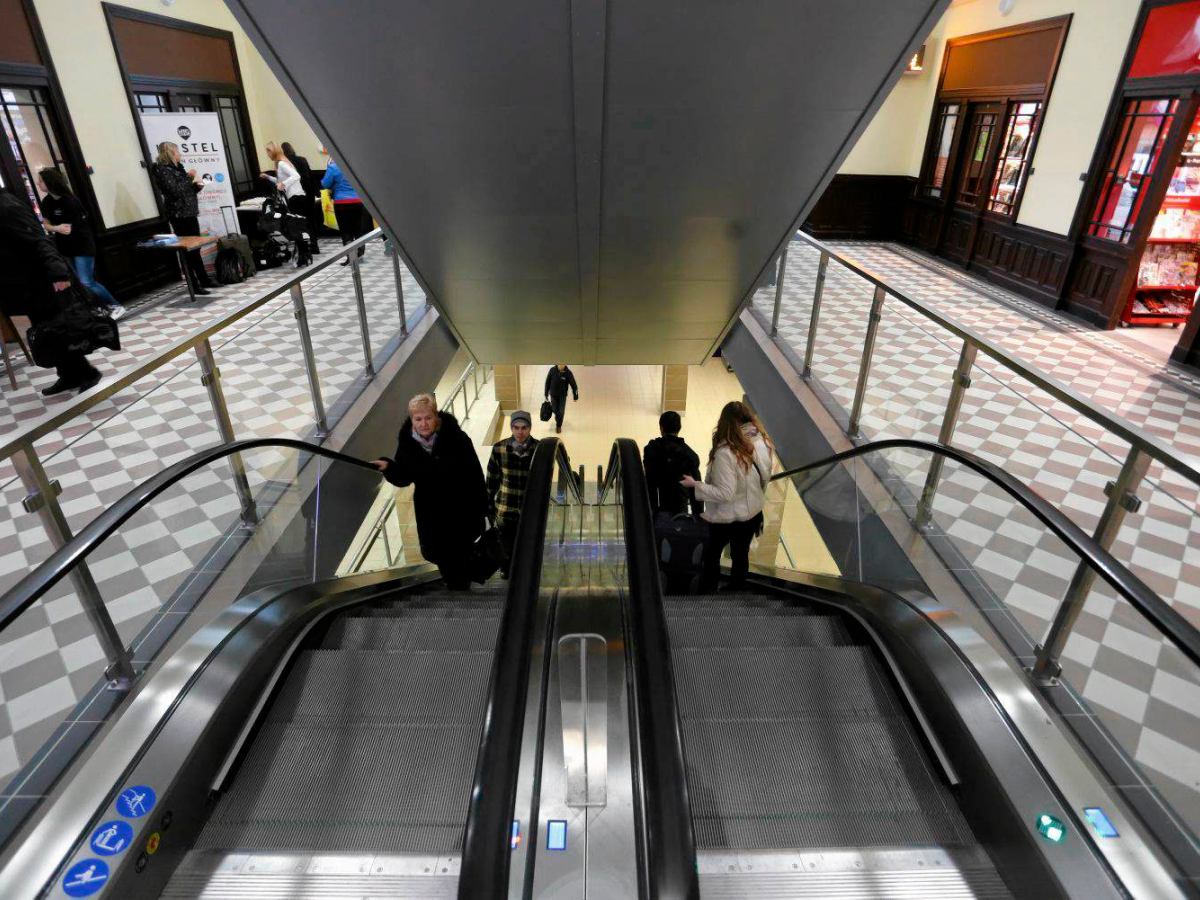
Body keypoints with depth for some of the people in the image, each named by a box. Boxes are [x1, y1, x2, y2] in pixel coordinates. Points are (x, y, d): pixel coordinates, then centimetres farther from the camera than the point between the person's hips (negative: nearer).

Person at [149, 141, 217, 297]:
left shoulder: (176, 167, 16)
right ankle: (194, 286, -6)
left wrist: (197, 186, 4)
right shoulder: (162, 170, -10)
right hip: (179, 215, -9)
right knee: (188, 250, -8)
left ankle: (204, 280, 20)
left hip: (189, 213, 9)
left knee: (195, 248, 13)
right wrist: (188, 177, -13)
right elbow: (175, 191, -22)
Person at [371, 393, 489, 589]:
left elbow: (474, 474, -15)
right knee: (436, 553, 15)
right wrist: (388, 467, -22)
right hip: (430, 511, 4)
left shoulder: (456, 438, -20)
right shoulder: (407, 442, -8)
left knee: (459, 556, 7)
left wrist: (480, 507, -13)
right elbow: (404, 477, -1)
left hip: (460, 509, -4)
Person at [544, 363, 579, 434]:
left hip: (562, 396, -1)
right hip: (553, 395, 1)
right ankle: (557, 422, 40)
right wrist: (546, 394, 1)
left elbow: (573, 385, -11)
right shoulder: (552, 370, -15)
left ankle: (559, 426, 24)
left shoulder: (568, 373, -19)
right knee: (555, 411, 10)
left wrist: (576, 397, -7)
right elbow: (548, 382, -4)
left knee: (561, 412, 1)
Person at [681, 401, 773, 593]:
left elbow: (725, 494, -29)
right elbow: (765, 478, 3)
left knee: (711, 557, 18)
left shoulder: (725, 453, -31)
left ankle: (707, 594, 35)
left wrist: (695, 485, -22)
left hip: (725, 519, -5)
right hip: (753, 514, 6)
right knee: (741, 556, 24)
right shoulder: (762, 443, -10)